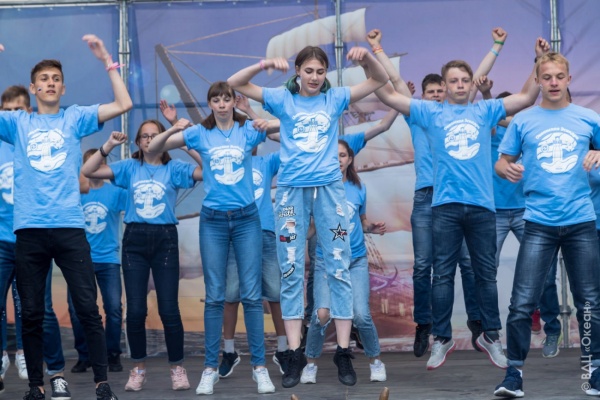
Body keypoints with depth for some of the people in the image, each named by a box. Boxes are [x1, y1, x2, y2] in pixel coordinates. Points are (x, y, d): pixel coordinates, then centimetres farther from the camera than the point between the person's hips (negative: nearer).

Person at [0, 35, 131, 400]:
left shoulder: (75, 118, 11)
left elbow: (123, 104, 2)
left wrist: (107, 61, -1)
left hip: (70, 226, -1)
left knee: (88, 308, -3)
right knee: (32, 313, 6)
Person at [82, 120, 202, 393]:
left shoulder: (174, 168, 5)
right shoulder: (129, 167, 10)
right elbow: (88, 172, 5)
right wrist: (108, 145, -3)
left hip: (165, 240, -2)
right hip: (134, 240, 2)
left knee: (168, 309, -4)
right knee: (135, 310, 1)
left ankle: (177, 367, 10)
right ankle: (138, 368, 16)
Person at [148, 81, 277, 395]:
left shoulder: (249, 130, 1)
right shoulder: (200, 133, 3)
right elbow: (154, 148, 5)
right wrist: (174, 128, -14)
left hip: (247, 219, 0)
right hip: (213, 221, 0)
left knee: (252, 295, -1)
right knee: (214, 297, 3)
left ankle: (259, 366, 6)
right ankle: (210, 368, 9)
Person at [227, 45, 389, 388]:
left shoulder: (335, 98, 7)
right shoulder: (283, 99, 6)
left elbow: (381, 80, 6)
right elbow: (235, 84, 2)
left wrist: (366, 56, -14)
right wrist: (265, 65, -15)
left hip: (330, 187, 0)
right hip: (292, 189, 0)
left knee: (339, 268, -1)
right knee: (291, 271, 1)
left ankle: (343, 352, 5)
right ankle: (296, 354, 7)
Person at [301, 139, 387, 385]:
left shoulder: (358, 189, 5)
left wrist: (373, 227, -3)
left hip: (356, 260, 2)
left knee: (361, 315, -10)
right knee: (322, 314, -16)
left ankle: (375, 361, 13)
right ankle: (311, 364, 7)